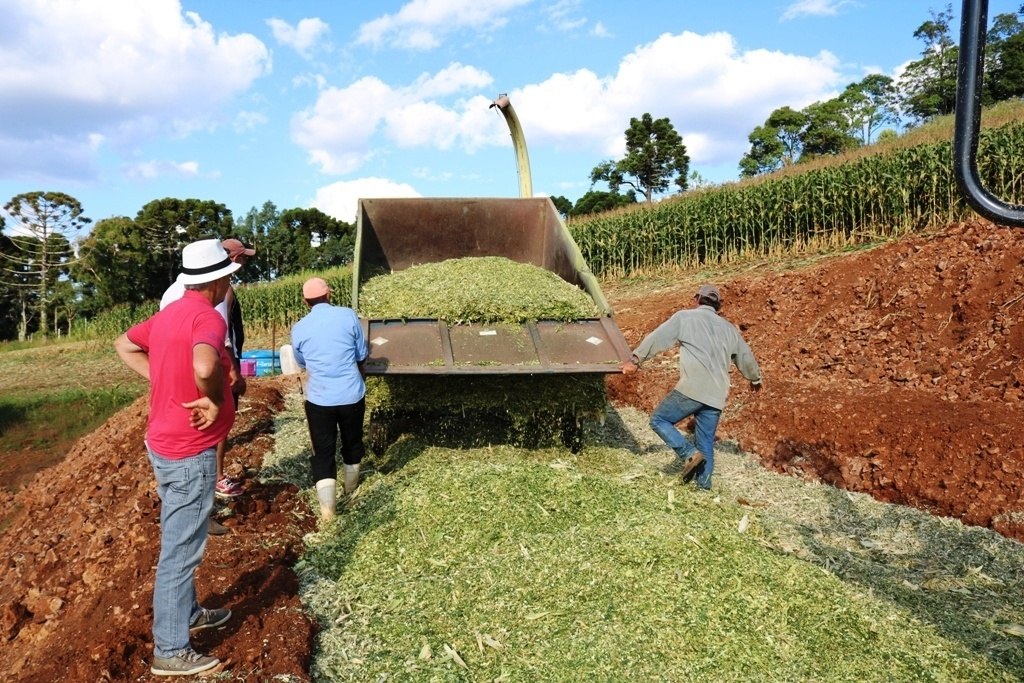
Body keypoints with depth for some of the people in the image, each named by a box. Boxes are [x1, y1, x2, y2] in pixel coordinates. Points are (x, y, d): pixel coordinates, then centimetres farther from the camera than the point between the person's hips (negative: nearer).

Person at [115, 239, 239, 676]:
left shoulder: (169, 314, 6)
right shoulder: (208, 317, -22)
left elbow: (124, 346, 21)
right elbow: (204, 367, -42)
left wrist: (162, 380, 11)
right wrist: (215, 400, -22)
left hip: (165, 443, 10)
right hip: (189, 452, -10)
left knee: (180, 542, 23)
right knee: (181, 550, 2)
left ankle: (189, 612, 41)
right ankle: (171, 651, 15)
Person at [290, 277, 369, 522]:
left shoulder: (299, 329, -1)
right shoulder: (348, 316, -4)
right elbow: (362, 356, 4)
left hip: (319, 399, -1)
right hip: (352, 395, 1)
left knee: (323, 452, 5)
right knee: (352, 443, 22)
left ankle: (327, 508, -3)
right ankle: (350, 486, 42)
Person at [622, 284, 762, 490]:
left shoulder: (685, 317, 8)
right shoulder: (729, 328, 22)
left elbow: (657, 338, 4)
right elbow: (745, 358, 31)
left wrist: (635, 359, 11)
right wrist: (755, 379, 49)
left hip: (692, 388, -6)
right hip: (717, 395, 6)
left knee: (659, 419, 4)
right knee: (706, 443, 13)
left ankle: (689, 453, -10)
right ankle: (704, 485, 12)